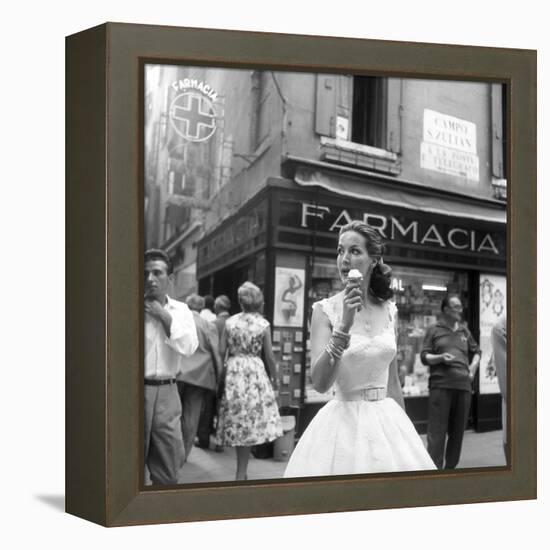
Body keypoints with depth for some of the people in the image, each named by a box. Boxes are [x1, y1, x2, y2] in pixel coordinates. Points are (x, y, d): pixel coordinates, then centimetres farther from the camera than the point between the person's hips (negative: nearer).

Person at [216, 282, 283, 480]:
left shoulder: (230, 322, 1)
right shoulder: (263, 324, -4)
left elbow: (222, 351, 0)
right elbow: (269, 356, -2)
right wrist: (274, 378, 10)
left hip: (233, 372, 2)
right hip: (254, 373, -2)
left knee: (237, 421, 11)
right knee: (251, 422, 3)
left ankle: (242, 471, 19)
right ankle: (241, 473, 4)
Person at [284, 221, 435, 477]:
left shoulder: (389, 311, 4)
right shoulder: (325, 310, -8)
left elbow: (392, 383, 12)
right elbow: (320, 383, -19)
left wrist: (404, 430, 15)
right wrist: (344, 325, -27)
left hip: (387, 423, 4)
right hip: (344, 423, -4)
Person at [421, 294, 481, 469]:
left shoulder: (464, 330, 19)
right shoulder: (433, 330, 7)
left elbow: (476, 351, 30)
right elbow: (424, 356, 3)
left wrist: (473, 367, 13)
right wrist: (440, 358, -14)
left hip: (463, 385, 5)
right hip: (441, 385, -5)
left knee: (457, 431, 10)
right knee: (437, 432, -8)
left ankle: (450, 467, 21)